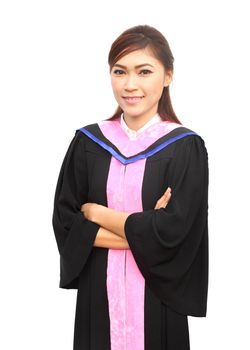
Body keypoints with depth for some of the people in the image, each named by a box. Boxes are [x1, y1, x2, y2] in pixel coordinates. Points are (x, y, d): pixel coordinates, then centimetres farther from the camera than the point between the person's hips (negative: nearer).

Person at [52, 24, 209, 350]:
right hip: (96, 293, 2)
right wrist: (141, 232, -13)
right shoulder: (88, 142, 1)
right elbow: (64, 220, -4)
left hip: (156, 296, -2)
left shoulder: (186, 148, -7)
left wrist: (96, 213, -8)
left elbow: (171, 232, -16)